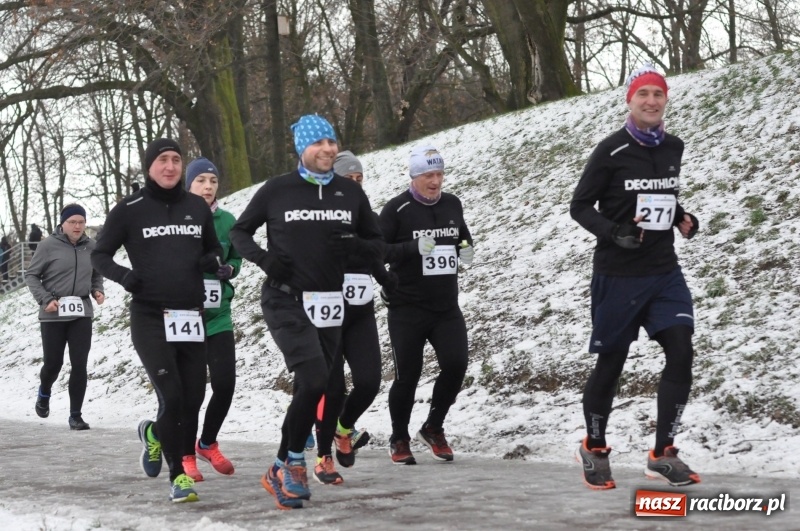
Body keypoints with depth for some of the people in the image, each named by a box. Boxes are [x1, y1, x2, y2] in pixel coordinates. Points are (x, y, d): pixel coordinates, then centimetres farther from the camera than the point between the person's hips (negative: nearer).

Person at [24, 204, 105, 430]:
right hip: (53, 315, -2)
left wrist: (97, 291, -1)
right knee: (53, 363, 5)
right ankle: (44, 393, 39)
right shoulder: (49, 245, -8)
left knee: (80, 365, -4)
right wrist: (45, 299, -13)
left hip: (81, 314, 2)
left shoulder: (91, 246, 2)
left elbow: (97, 274, 18)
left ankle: (76, 415, 5)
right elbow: (31, 275, -2)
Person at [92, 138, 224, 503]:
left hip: (191, 317, 4)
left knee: (193, 401, 4)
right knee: (172, 398, -13)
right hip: (150, 318, -4)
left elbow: (213, 249, 22)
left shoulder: (197, 207, 9)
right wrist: (123, 275, -14)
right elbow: (100, 255, 6)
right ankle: (179, 476, 6)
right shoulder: (129, 210, -1)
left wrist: (215, 263, -1)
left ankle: (155, 434, 38)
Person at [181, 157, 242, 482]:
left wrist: (229, 269, -5)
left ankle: (208, 443, 23)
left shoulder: (227, 221, 4)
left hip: (219, 315, 3)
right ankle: (187, 457, 17)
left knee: (225, 383, -3)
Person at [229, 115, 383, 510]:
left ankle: (283, 471, 24)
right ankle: (293, 464, -3)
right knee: (314, 381, -21)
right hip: (285, 302, -5)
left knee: (311, 389, 9)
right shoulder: (277, 190, -4)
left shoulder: (351, 193, 5)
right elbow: (239, 232, 7)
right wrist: (263, 257, -12)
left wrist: (353, 245, -9)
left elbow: (377, 244, 13)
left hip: (328, 304, 5)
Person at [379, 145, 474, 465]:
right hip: (407, 309, -4)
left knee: (455, 364, -9)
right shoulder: (397, 209, -9)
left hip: (446, 306, 4)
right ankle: (399, 440, 23)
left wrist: (466, 251, 0)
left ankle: (433, 429, 15)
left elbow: (463, 237, 24)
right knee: (407, 375, 2)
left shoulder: (452, 204, 8)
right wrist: (414, 248, -26)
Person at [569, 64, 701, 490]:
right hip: (618, 275, -5)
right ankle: (594, 449, 26)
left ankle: (662, 455, 1)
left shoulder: (673, 148, 7)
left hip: (664, 271, 5)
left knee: (681, 353, -9)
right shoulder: (612, 151, -10)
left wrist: (682, 218, 4)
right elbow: (580, 206, -6)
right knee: (611, 362, 5)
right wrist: (614, 232, -22)